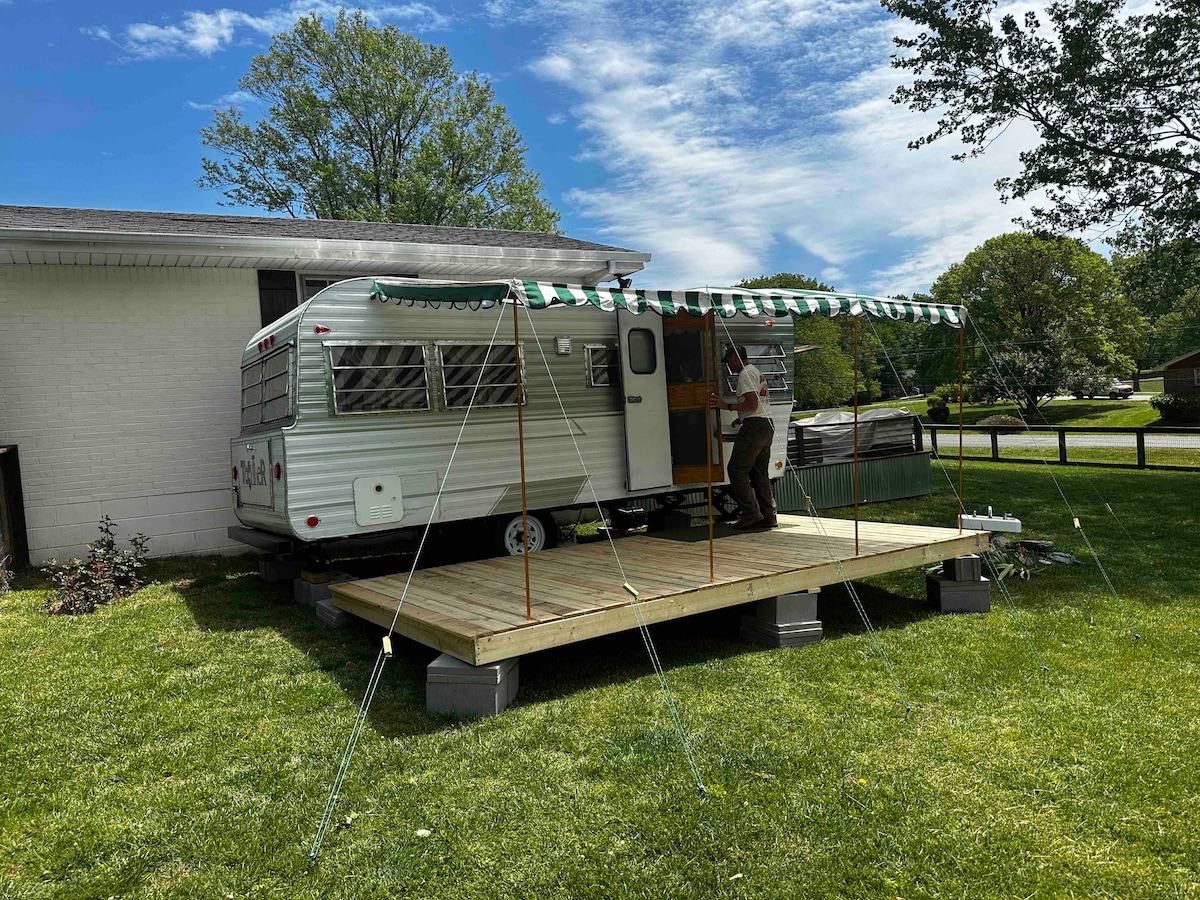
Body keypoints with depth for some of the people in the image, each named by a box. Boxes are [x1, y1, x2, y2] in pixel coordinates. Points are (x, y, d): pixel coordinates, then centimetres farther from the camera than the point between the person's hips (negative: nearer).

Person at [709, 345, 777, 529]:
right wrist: (740, 418, 28)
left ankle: (751, 512, -14)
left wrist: (726, 406, -15)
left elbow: (752, 404, -17)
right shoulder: (756, 372, 24)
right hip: (767, 425, 10)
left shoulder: (746, 374, -8)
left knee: (737, 469, -9)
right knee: (760, 472, 10)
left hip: (754, 426, -10)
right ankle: (768, 516, 8)